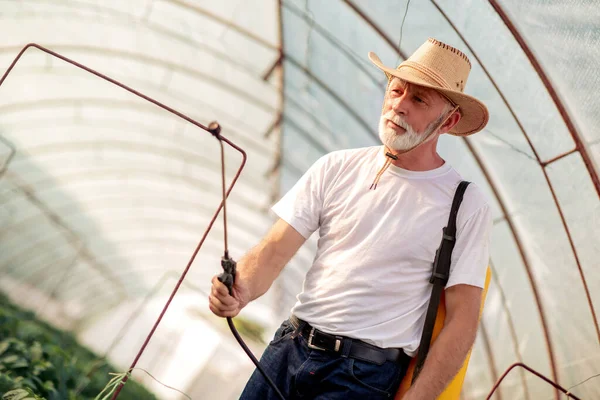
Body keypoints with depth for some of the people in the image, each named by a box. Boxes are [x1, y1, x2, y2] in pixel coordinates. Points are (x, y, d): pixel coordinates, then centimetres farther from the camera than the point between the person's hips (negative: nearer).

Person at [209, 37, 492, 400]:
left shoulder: (466, 205, -4)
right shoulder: (337, 167, 5)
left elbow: (462, 319, -6)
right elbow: (274, 250, 1)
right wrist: (240, 290, -21)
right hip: (291, 344, 4)